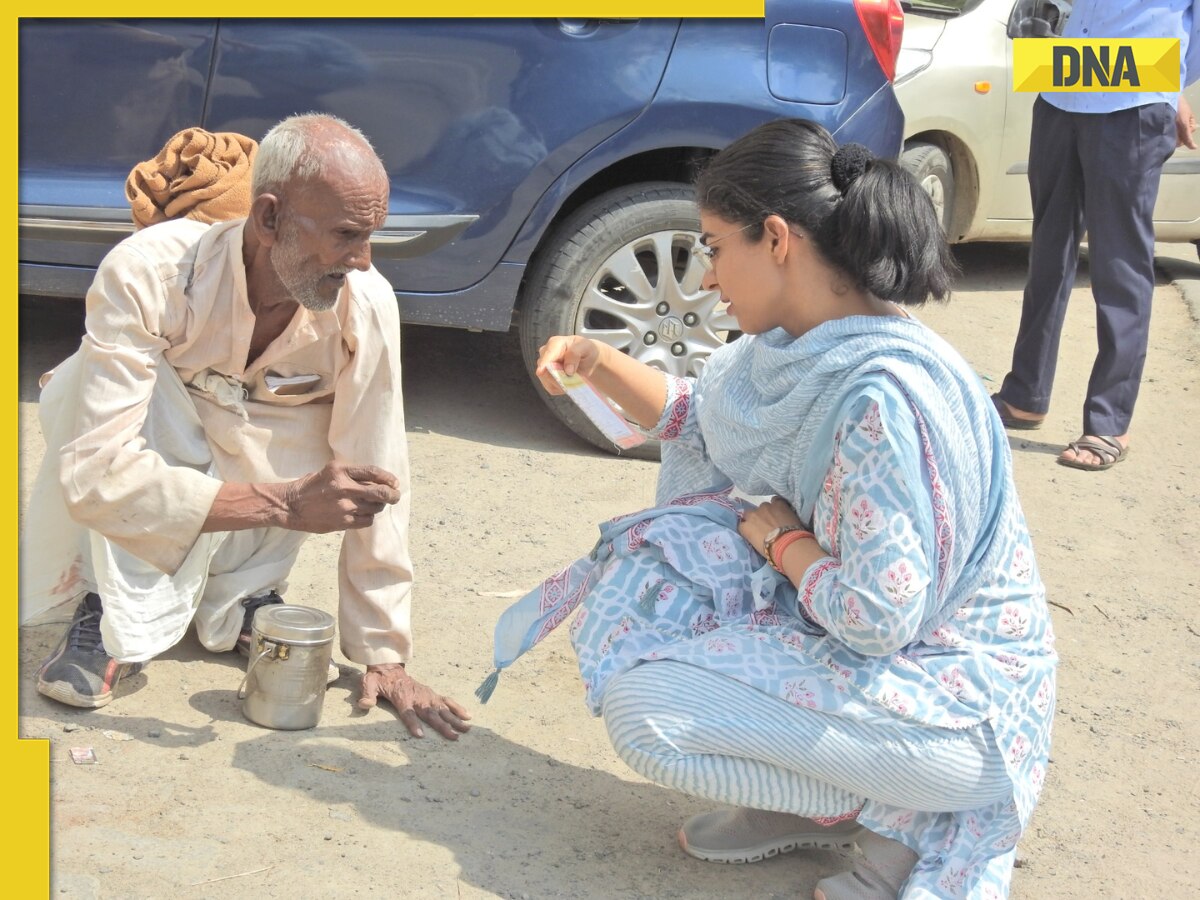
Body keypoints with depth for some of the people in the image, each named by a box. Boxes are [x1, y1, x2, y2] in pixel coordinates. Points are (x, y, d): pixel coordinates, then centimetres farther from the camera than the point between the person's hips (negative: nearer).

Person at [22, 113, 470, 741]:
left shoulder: (366, 304, -27)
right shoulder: (147, 276, -35)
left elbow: (376, 484, -21)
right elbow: (94, 476, -41)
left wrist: (383, 655, -18)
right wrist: (284, 503, -49)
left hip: (266, 460, 4)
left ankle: (237, 597, 3)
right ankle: (117, 620, -18)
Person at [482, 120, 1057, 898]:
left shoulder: (882, 396, -30)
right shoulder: (806, 346, -2)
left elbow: (876, 619, -31)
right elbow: (700, 417, 17)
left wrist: (781, 539, -14)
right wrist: (599, 364, 2)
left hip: (950, 698, -9)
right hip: (871, 630, 9)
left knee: (646, 710, -16)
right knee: (646, 574, 10)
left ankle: (902, 815, 0)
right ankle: (809, 804, 15)